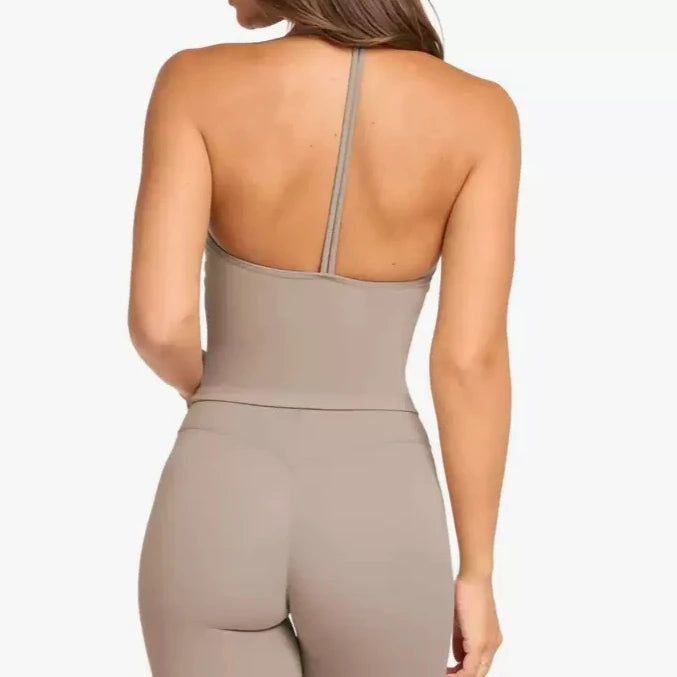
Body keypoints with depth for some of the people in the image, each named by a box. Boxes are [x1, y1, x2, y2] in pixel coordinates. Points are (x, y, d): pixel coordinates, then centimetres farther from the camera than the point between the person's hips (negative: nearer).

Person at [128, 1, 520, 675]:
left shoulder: (196, 84, -9)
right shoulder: (477, 112, -7)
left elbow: (160, 323, -16)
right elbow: (473, 361, -11)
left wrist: (203, 388, 9)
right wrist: (477, 573, 0)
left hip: (215, 516, 0)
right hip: (376, 533, 1)